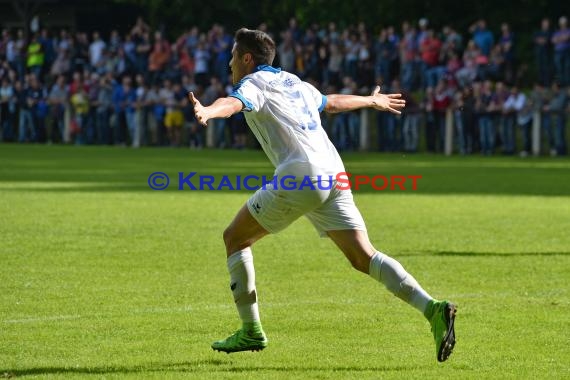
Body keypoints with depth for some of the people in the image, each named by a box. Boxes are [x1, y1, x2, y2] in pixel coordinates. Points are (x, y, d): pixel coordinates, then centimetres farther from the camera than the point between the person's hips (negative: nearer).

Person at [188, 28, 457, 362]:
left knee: (236, 238, 10)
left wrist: (208, 111, -44)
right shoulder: (293, 82, 27)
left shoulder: (253, 83, 4)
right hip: (333, 174, 7)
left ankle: (251, 331, 9)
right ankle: (433, 309, -18)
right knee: (363, 257, 1)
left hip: (300, 175, -7)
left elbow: (234, 103, -21)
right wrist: (372, 101, 65)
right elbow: (333, 102, 46)